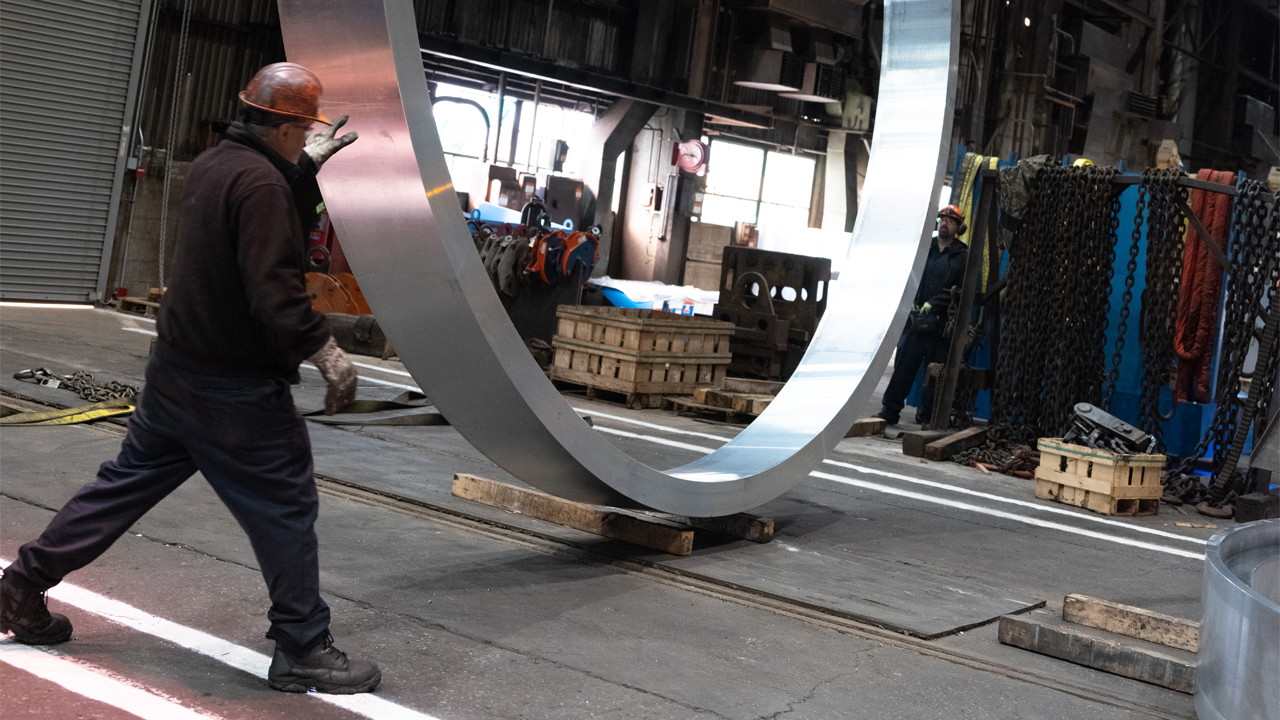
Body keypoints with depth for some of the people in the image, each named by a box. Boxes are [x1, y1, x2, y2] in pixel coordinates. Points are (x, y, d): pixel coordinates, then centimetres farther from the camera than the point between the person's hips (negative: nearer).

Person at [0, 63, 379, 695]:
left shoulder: (213, 164, 9)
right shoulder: (261, 183, -21)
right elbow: (274, 292, -27)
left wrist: (306, 167, 22)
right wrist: (328, 355, -19)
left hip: (177, 369, 9)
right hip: (237, 390, -9)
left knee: (127, 481, 19)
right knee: (286, 510, 1)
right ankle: (303, 650, 10)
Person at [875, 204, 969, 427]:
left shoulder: (962, 256, 4)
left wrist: (934, 303, -13)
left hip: (942, 324, -2)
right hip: (915, 320, 2)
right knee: (903, 366, -1)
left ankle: (927, 413, 14)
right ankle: (890, 409, 3)